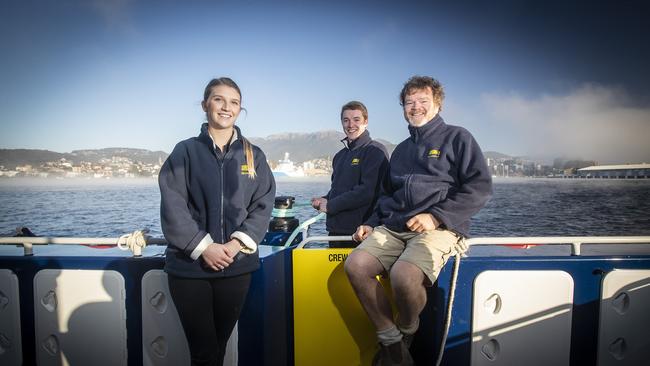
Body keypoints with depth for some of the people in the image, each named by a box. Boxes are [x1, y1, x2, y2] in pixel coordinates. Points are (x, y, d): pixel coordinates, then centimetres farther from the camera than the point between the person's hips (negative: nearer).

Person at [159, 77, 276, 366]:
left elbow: (263, 205, 2)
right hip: (189, 265, -2)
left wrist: (238, 243, -12)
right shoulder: (186, 151, 1)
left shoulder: (253, 155, 7)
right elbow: (172, 207, -6)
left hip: (237, 265, 2)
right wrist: (203, 247, -15)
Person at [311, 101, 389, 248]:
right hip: (336, 230, 8)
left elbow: (368, 191, -20)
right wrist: (325, 200, 2)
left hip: (360, 232, -7)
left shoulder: (375, 151, -9)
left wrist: (330, 205, -14)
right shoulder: (340, 156, 17)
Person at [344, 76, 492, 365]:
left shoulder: (457, 137, 8)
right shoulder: (401, 149, 26)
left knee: (403, 274, -34)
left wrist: (436, 217, -14)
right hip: (393, 227, 6)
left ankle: (406, 334, 0)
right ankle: (391, 342, -6)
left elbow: (480, 186, -3)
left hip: (438, 228, -5)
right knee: (355, 264, -21)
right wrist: (371, 224, 12)